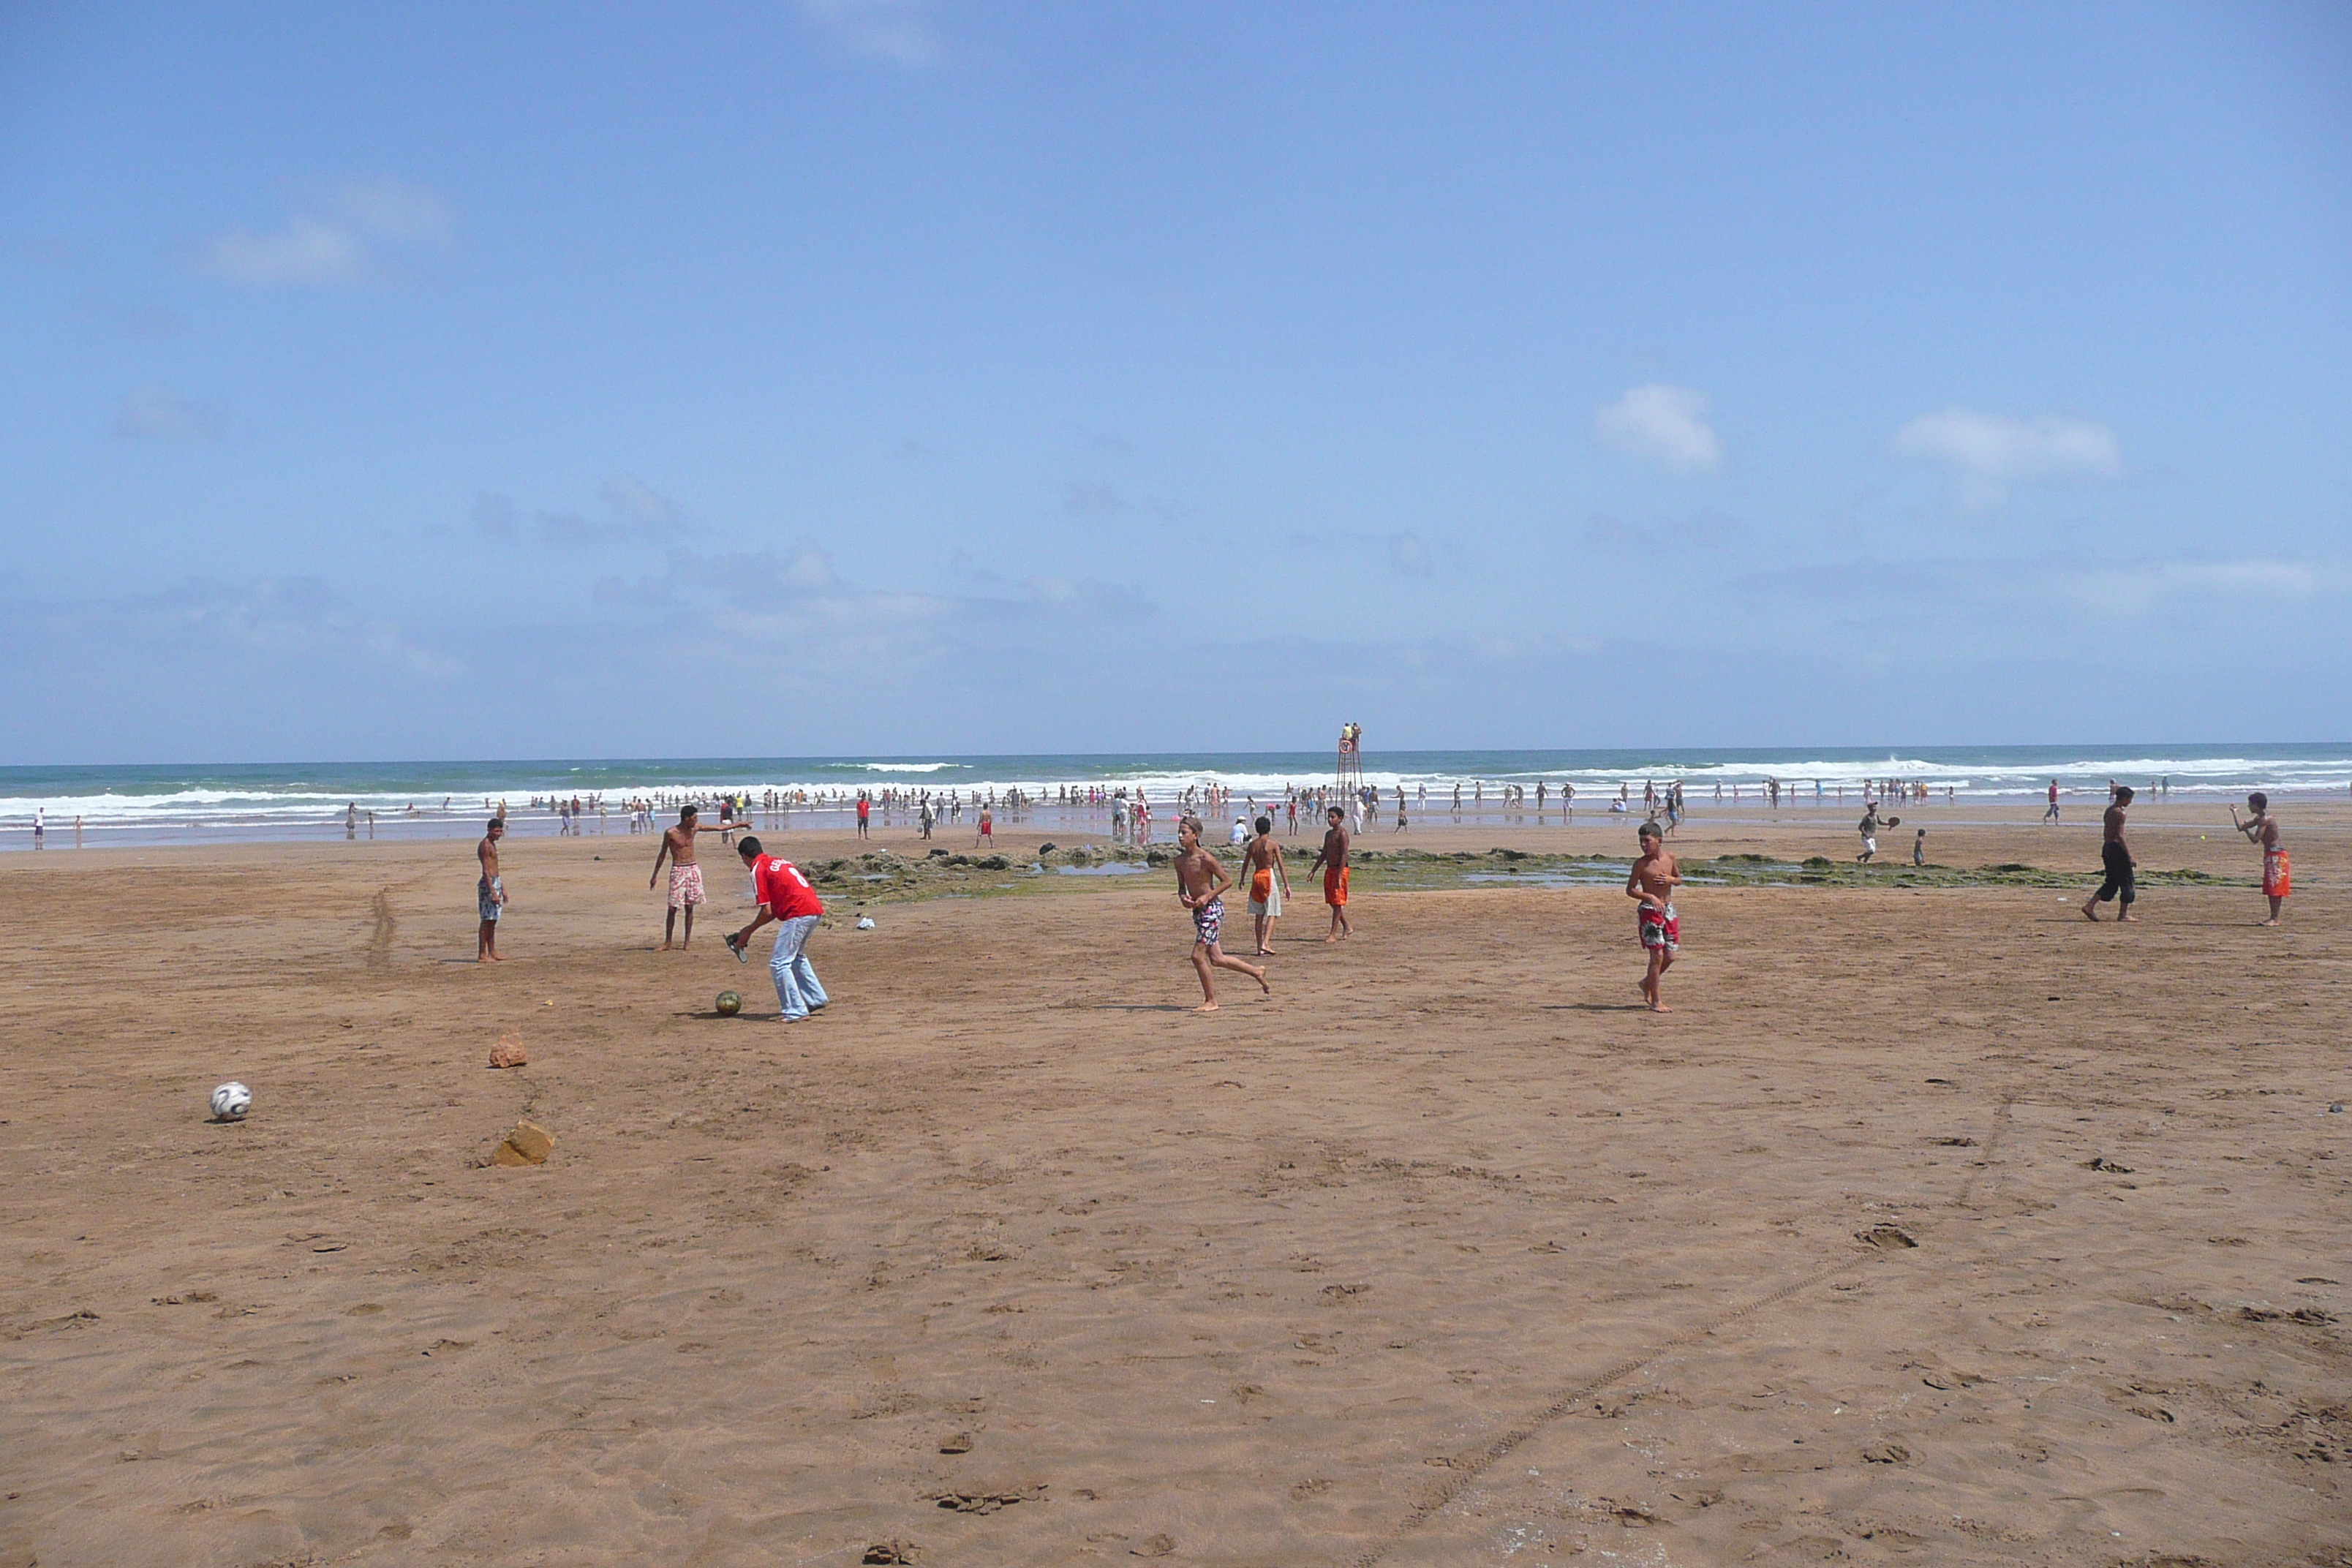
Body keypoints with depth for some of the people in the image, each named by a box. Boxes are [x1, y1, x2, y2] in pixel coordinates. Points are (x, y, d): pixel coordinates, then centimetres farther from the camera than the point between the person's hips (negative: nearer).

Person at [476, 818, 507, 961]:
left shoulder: (492, 845, 17)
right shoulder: (485, 846, -13)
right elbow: (486, 871, -19)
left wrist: (502, 889, 22)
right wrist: (493, 892, -24)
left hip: (496, 883, 10)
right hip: (488, 884, -10)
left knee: (493, 921, 12)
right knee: (487, 920, -8)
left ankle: (492, 953, 16)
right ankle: (482, 955, -6)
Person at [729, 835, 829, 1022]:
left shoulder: (758, 870, -2)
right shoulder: (778, 862, 24)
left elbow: (767, 911, -6)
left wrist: (748, 932, 7)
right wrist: (750, 929, 23)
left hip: (799, 914, -9)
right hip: (816, 910, 9)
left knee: (779, 963, -3)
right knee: (796, 957, 27)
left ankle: (796, 1011, -5)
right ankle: (816, 999, 30)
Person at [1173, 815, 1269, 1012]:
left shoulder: (1205, 859, -15)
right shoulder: (1180, 861, 7)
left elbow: (1227, 881, -11)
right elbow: (1182, 886, 18)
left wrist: (1207, 896, -18)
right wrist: (1182, 897, -3)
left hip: (1212, 909, -8)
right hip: (1198, 912, 8)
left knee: (1198, 956, -10)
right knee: (1216, 959, 13)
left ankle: (1211, 1001, 3)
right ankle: (1256, 972, 32)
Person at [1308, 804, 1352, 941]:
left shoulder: (1342, 833, -12)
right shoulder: (1328, 834, 15)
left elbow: (1344, 855, -19)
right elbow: (1324, 854, 22)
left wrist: (1340, 875, -25)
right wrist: (1313, 871, 20)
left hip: (1340, 870, -9)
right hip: (1329, 869, 9)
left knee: (1337, 903, -6)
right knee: (1332, 902, 11)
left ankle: (1333, 934, -5)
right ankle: (1347, 928, 23)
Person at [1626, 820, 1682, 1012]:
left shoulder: (1669, 858, 4)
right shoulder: (1641, 864, -9)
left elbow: (1680, 880, 18)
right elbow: (1630, 890, -7)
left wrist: (1671, 879, -6)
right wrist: (1650, 897, -21)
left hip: (1668, 910, 5)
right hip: (1649, 911, -5)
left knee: (1670, 956, 6)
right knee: (1657, 955, -9)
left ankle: (1647, 983, 32)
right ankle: (1655, 1001, -1)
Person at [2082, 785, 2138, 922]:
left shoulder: (2109, 810, 14)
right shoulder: (2119, 813, -14)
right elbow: (2119, 836, -20)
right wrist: (2129, 855, -19)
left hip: (2107, 847, 9)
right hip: (2117, 848, -9)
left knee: (2111, 882, 13)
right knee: (2126, 881, 2)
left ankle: (2089, 905, 3)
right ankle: (2123, 914, 5)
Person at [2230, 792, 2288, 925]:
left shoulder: (2265, 819, -17)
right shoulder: (2259, 818, 13)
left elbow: (2255, 839, -22)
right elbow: (2240, 827, 18)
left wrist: (2246, 829, -7)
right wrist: (2234, 813, 18)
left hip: (2276, 855, -10)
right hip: (2270, 855, 10)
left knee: (2275, 887, -9)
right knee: (2271, 888, 12)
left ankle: (2275, 918, -9)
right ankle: (2273, 917, 16)